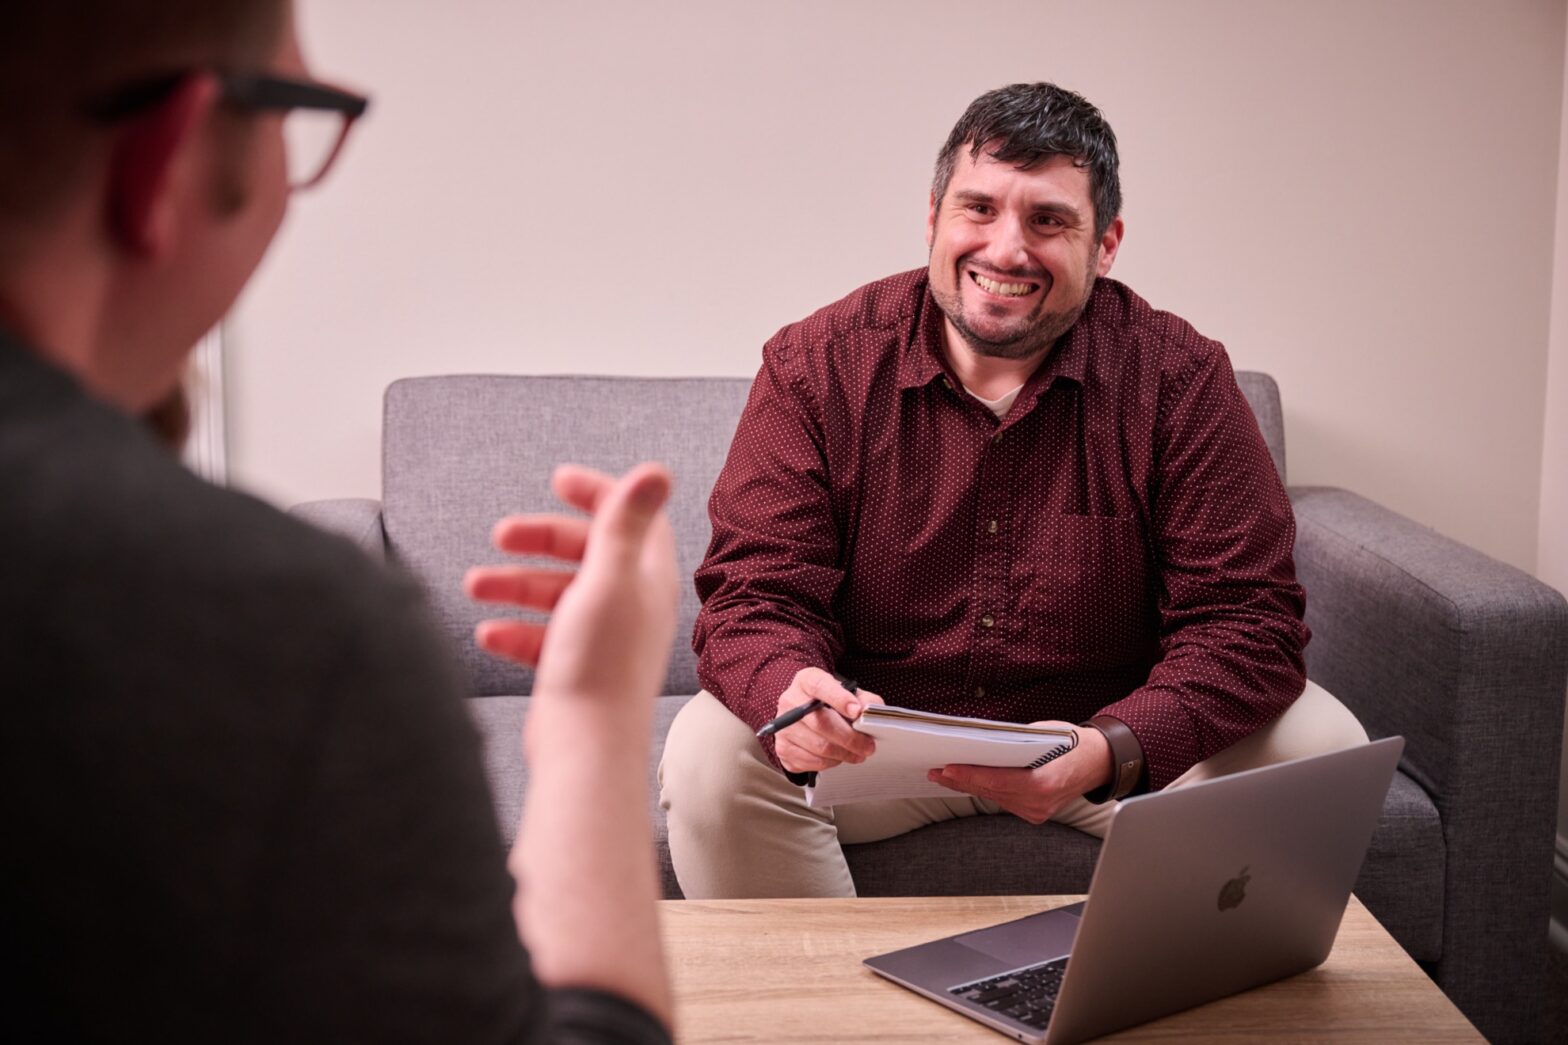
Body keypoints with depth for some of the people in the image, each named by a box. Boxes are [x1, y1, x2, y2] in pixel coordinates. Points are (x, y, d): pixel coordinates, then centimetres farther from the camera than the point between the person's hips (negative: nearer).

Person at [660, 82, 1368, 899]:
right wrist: (790, 693, -39)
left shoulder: (1178, 380, -11)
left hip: (1109, 728, 1)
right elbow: (754, 595, -13)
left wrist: (1110, 754, -35)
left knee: (1316, 745, -20)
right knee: (710, 752, -27)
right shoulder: (817, 366, -10)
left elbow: (1247, 621, -15)